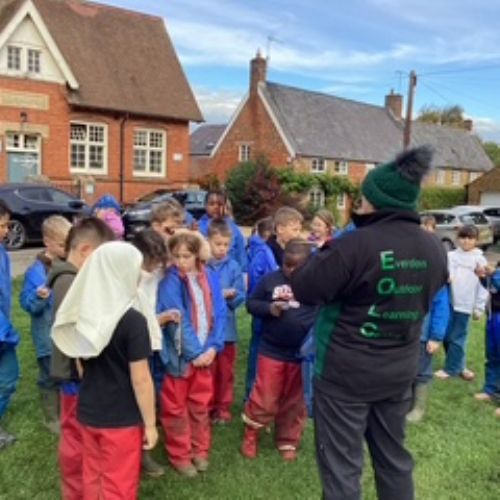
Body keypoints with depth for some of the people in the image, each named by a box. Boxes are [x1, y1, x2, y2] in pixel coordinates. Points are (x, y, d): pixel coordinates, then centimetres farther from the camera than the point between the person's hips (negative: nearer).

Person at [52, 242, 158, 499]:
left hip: (87, 412, 6)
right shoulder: (133, 320, -21)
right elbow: (140, 379, -18)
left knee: (93, 479, 21)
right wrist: (150, 424, -8)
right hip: (121, 418, -6)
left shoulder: (83, 313, -2)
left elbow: (81, 365, 9)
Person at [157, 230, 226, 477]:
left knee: (200, 403, 17)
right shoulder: (170, 282, -14)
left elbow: (219, 314, -1)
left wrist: (213, 347, -11)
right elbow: (178, 321, -17)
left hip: (205, 352, 4)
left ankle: (200, 450, 33)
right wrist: (194, 352, -17)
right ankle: (180, 455, 24)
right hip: (180, 354, -4)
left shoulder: (210, 278, 0)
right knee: (176, 406, 10)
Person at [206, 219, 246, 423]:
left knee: (225, 370, 14)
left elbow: (241, 297, -2)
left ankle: (223, 408, 29)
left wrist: (231, 296, -22)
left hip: (226, 325, 2)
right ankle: (207, 408, 28)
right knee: (207, 370, 11)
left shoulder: (233, 266, -2)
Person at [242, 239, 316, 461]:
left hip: (302, 352, 1)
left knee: (295, 402, 15)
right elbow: (251, 303, 3)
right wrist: (269, 308, -15)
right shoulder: (270, 280, -4)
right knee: (264, 399, 4)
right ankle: (250, 435, 29)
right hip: (271, 350, 0)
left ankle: (288, 441, 35)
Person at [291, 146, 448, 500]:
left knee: (342, 465, 7)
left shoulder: (355, 245, -22)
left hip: (347, 373, -6)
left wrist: (325, 255, 2)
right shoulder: (434, 248, -2)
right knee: (394, 457, 22)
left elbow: (304, 289, -14)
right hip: (400, 370, 6)